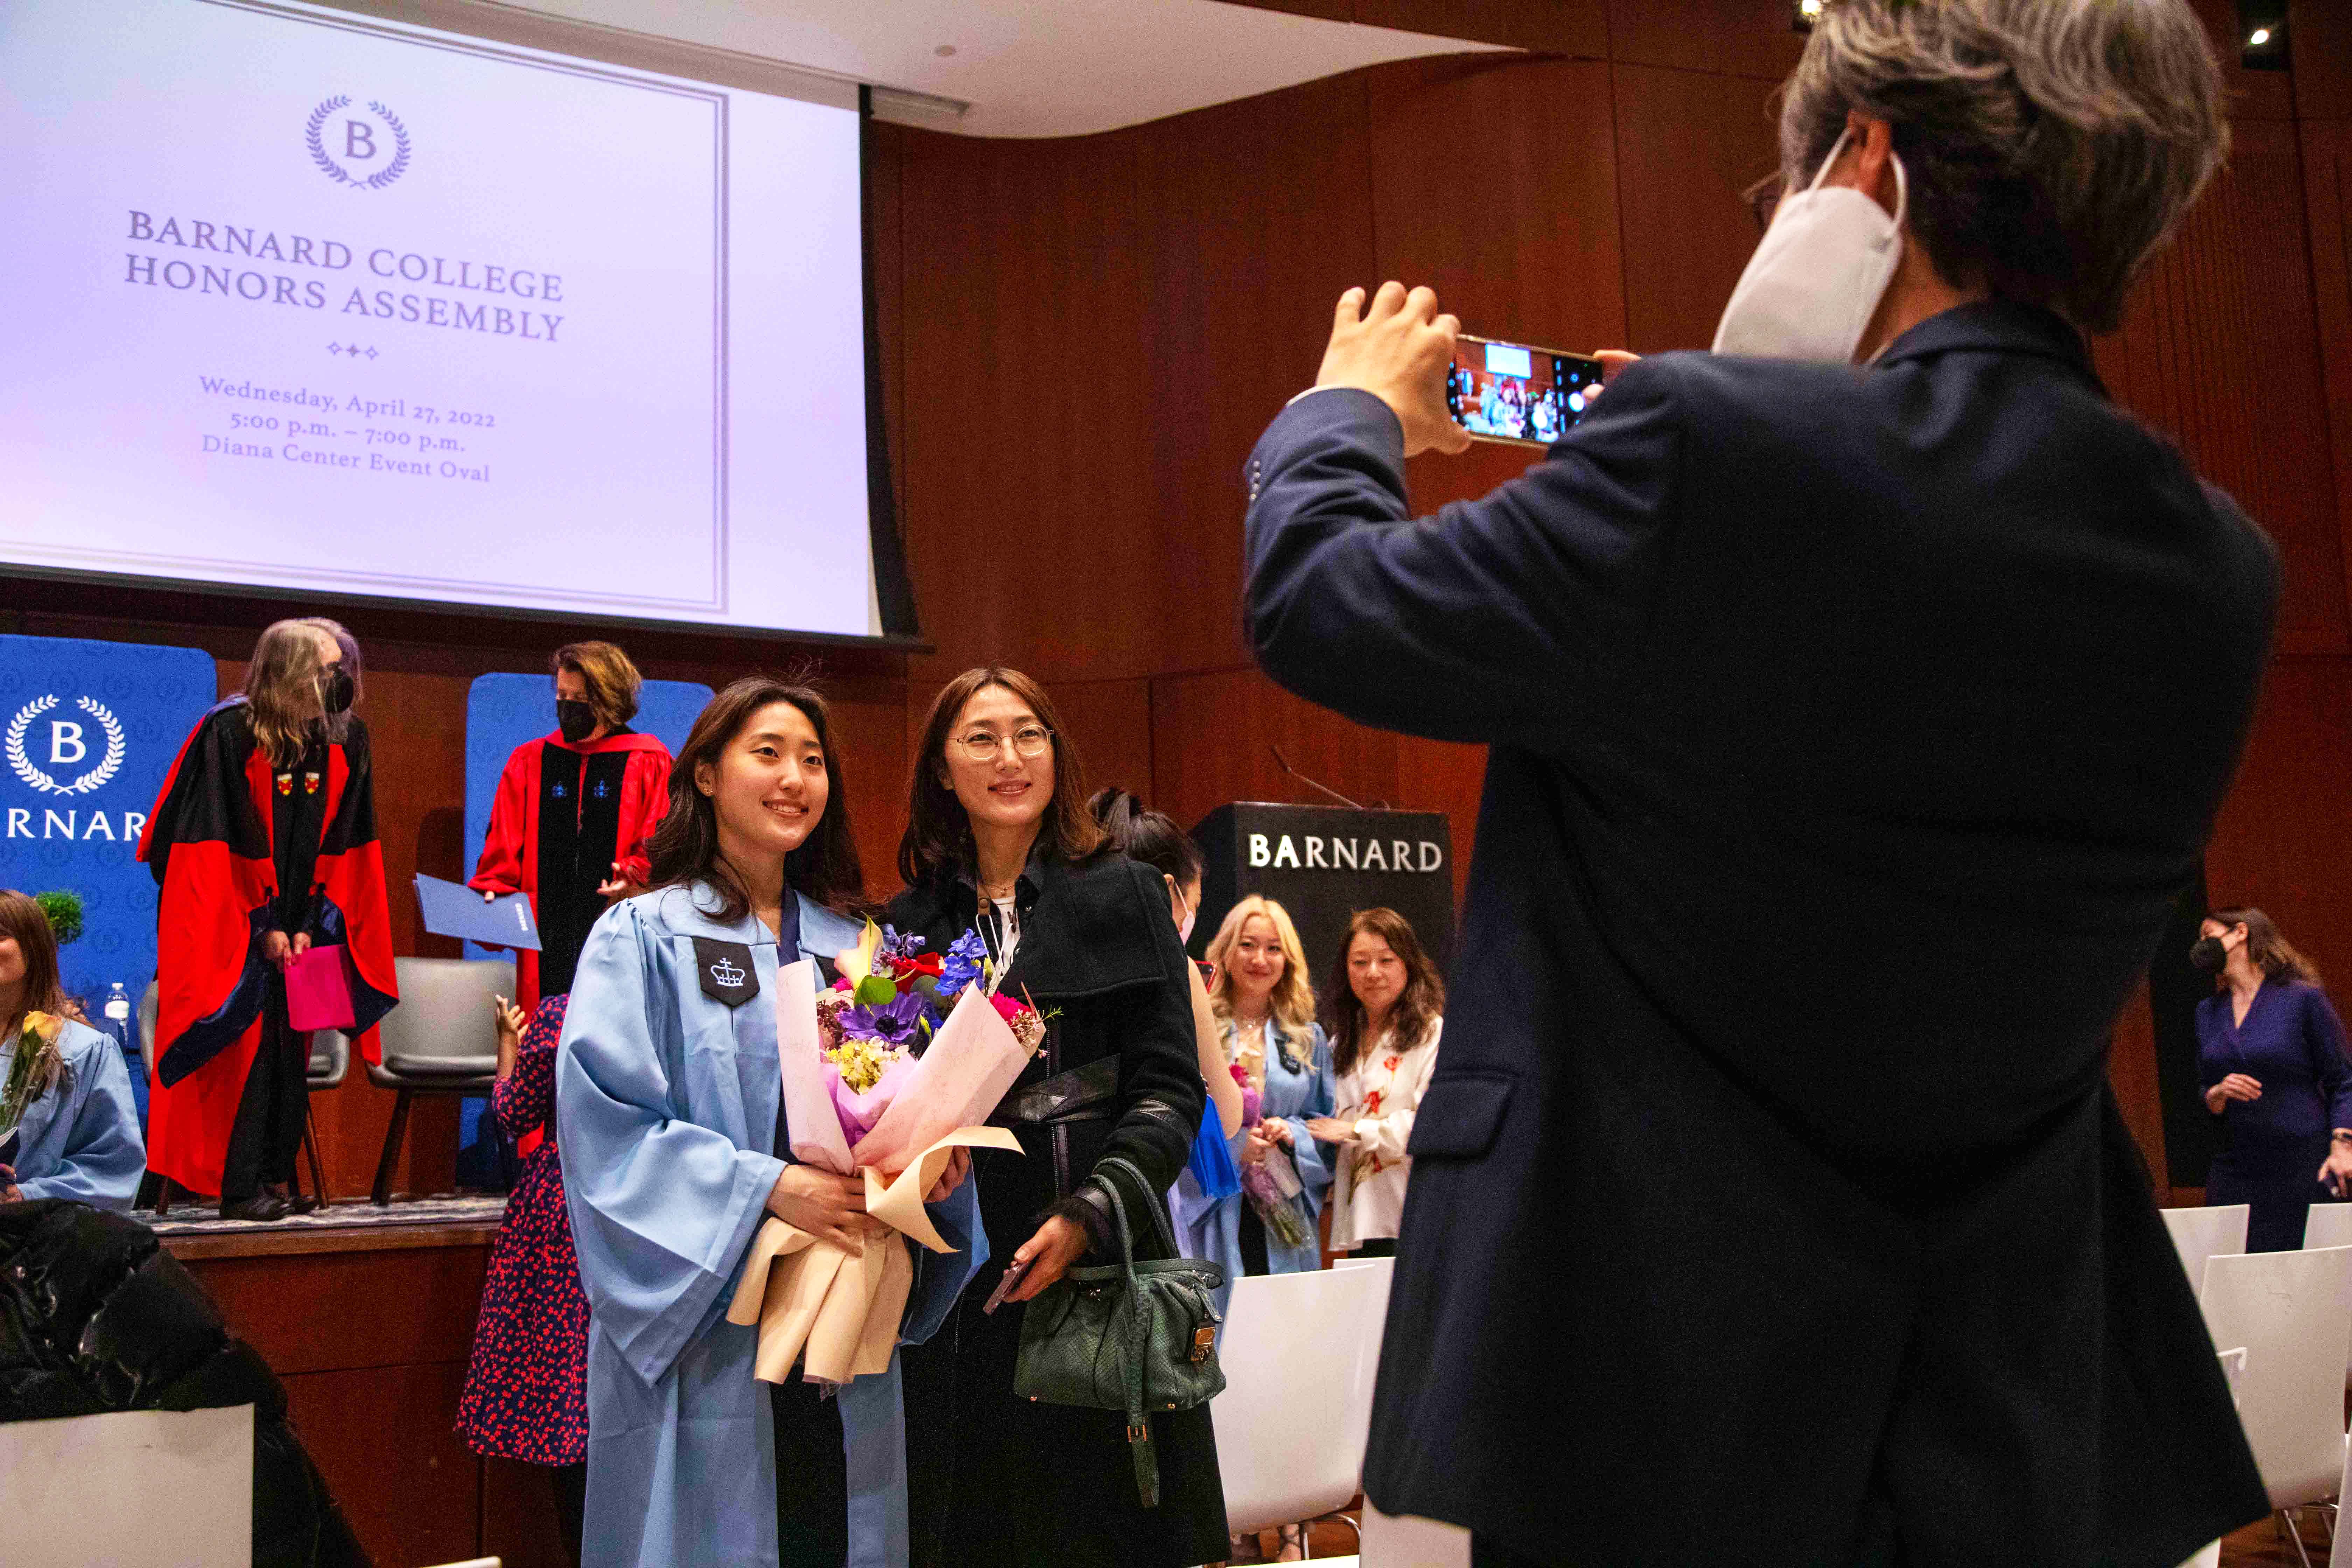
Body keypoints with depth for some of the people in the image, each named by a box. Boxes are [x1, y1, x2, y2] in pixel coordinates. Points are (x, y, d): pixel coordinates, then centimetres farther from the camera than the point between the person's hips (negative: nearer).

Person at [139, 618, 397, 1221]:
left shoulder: (349, 739, 1)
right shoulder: (231, 732, -13)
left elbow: (343, 847, 4)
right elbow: (218, 843, -11)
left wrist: (309, 926, -4)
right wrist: (265, 927, -12)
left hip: (299, 928, 5)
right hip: (230, 927, -5)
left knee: (290, 1051, 5)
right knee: (244, 1047, -7)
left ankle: (276, 1181, 13)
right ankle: (240, 1188, 0)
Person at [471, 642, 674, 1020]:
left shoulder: (648, 763, 6)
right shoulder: (529, 762, 16)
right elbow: (503, 851, 14)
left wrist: (634, 875, -18)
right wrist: (491, 894, -3)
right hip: (547, 936, 3)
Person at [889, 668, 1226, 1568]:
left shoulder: (1123, 897, 2)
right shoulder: (910, 922, 10)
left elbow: (1171, 1087, -3)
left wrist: (1087, 1216, -14)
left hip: (1096, 1267, -2)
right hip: (954, 1277, 2)